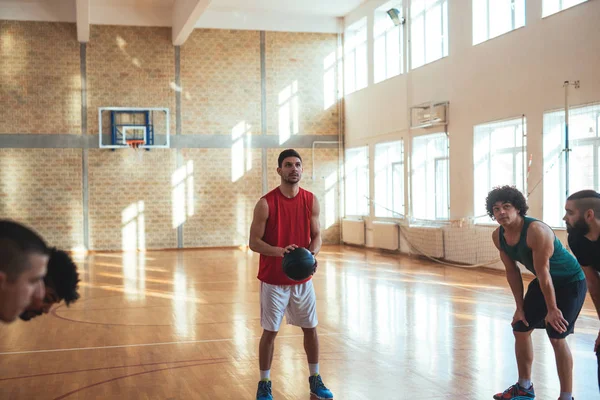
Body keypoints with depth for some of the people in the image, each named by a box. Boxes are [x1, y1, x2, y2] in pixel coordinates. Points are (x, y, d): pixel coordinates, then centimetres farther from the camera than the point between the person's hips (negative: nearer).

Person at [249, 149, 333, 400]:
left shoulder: (311, 201, 0)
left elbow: (316, 235, 6)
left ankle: (315, 379, 28)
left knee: (311, 329, 11)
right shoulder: (265, 203, -12)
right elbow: (254, 242, -11)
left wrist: (311, 254, -15)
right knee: (270, 332, 4)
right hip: (273, 280, -4)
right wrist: (280, 251, -28)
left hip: (302, 279, 4)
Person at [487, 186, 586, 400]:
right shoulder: (498, 236, -8)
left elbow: (543, 273, -29)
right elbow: (512, 271, 0)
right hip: (544, 281, 8)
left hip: (570, 282, -8)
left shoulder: (536, 230, -32)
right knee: (520, 328, 10)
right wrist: (520, 307, 1)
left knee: (557, 337, -12)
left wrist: (552, 309, -23)